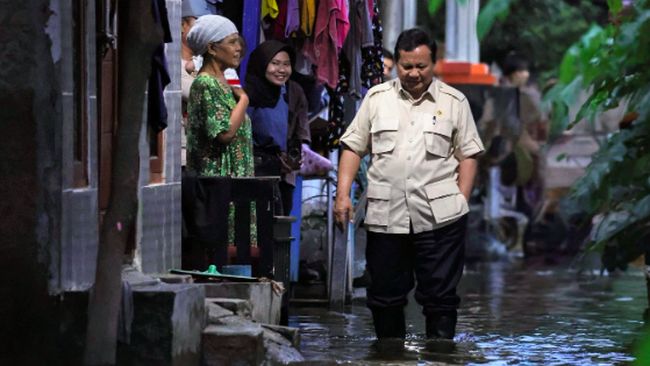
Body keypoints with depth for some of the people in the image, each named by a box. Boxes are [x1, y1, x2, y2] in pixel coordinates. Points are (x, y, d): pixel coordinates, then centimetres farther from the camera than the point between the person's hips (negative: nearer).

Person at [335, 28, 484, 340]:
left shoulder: (454, 101, 6)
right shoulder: (376, 98, 10)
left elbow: (468, 155, 6)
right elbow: (353, 148, 9)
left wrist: (461, 200, -3)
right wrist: (342, 195, -1)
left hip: (439, 217, -2)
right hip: (385, 217, 2)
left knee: (440, 297, -1)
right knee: (385, 295, 9)